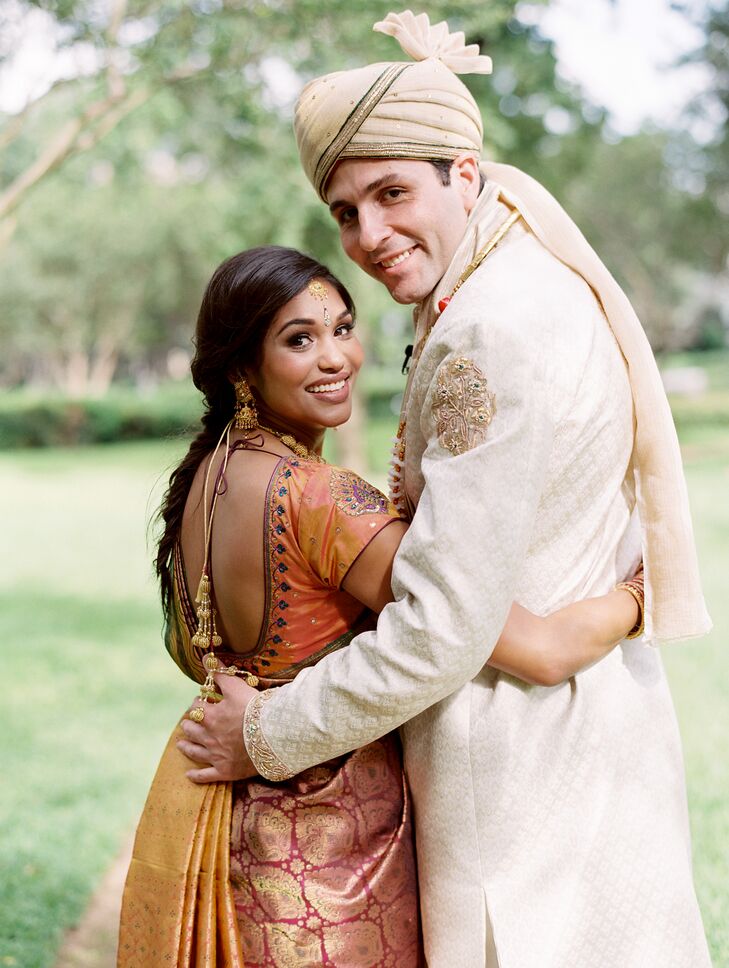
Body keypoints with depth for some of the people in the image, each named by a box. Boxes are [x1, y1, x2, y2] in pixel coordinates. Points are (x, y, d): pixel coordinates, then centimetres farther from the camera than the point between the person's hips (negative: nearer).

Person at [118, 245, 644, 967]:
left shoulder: (203, 472, -2)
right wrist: (642, 590, -12)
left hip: (208, 802, 8)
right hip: (322, 838, -8)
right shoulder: (318, 497, -29)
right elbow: (544, 652, -29)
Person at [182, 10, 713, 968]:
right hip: (594, 720, 10)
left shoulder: (492, 334, -23)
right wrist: (429, 502, 6)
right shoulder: (545, 287, 8)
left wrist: (271, 732, -12)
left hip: (523, 760, -10)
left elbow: (443, 633, -24)